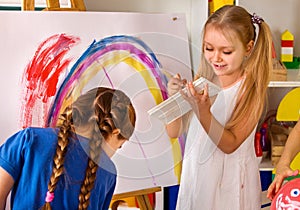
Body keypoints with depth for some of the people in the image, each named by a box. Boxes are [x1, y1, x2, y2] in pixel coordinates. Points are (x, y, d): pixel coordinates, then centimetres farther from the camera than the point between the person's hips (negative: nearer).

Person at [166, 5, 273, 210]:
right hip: (195, 173, 4)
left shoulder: (250, 89, -15)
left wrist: (203, 111, -31)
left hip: (230, 179, -4)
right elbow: (174, 132, -2)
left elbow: (230, 144, -19)